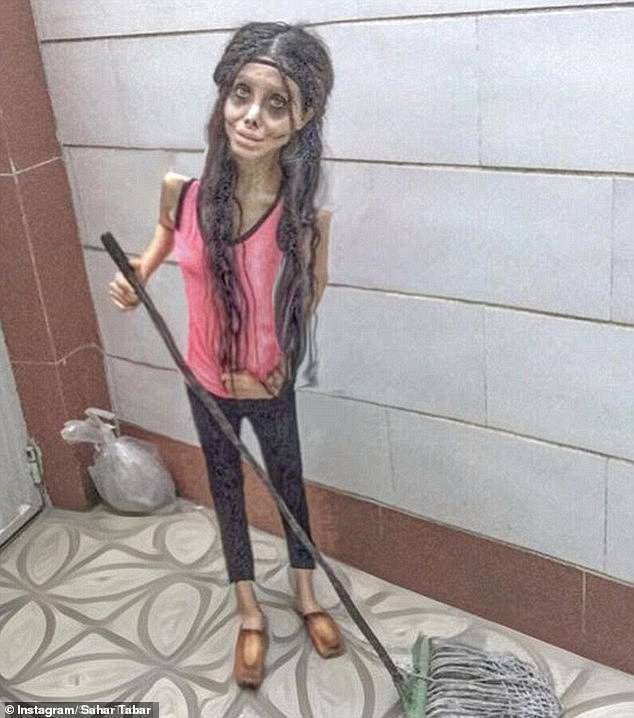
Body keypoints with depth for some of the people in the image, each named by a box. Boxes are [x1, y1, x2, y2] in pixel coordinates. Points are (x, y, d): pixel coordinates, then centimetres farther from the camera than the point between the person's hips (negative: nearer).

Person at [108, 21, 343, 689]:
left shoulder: (306, 212, -27)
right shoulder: (182, 186, -21)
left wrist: (274, 357, -3)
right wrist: (138, 271, -10)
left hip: (270, 388, -2)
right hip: (205, 382, 3)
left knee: (288, 485, 21)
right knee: (227, 492, 21)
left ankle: (305, 595, 49)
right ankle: (250, 614, 44)